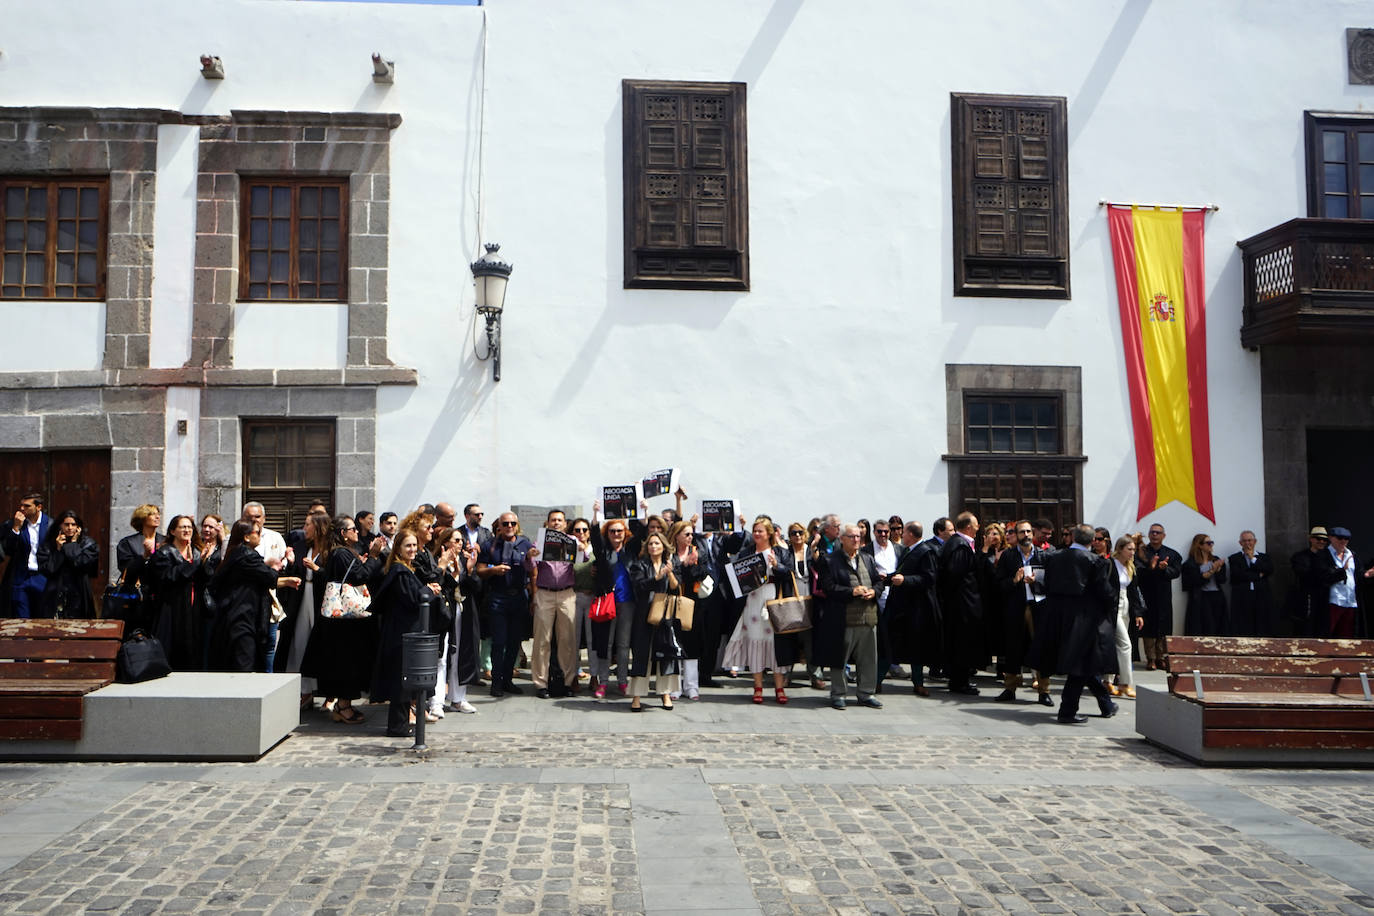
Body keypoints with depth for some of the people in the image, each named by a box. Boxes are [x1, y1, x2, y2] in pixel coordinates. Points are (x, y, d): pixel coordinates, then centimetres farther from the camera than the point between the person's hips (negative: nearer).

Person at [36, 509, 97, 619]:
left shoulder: (87, 543, 3)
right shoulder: (49, 544, 7)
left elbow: (83, 564, -14)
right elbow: (46, 570, -2)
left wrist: (73, 544, -5)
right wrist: (58, 549, -6)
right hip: (55, 596, 1)